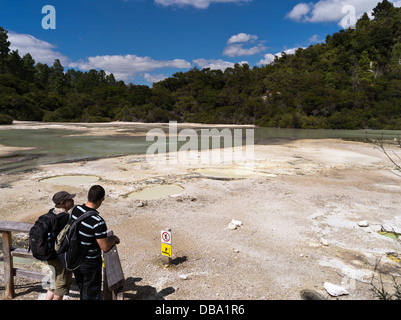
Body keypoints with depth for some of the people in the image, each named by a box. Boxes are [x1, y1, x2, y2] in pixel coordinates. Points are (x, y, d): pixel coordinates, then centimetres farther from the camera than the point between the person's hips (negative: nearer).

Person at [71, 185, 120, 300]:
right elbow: (105, 247, -24)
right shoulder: (98, 222, -32)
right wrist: (114, 238, -5)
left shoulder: (75, 210, -10)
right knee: (91, 294, 15)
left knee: (82, 289, 29)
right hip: (90, 262, -7)